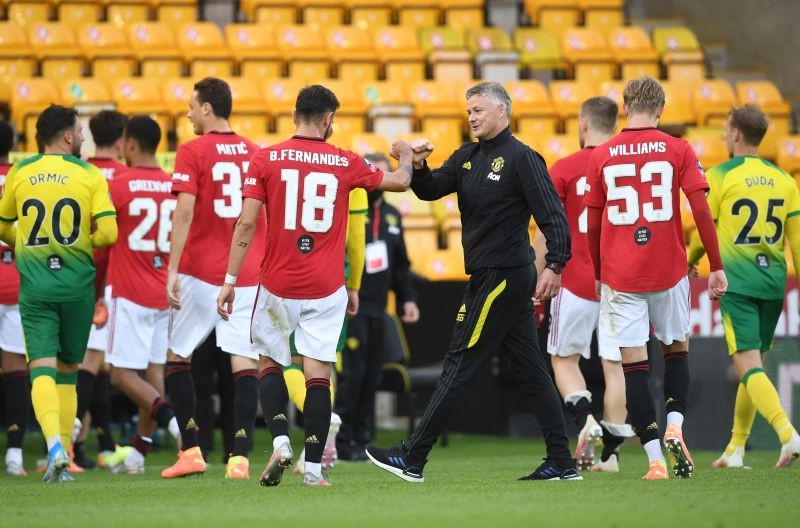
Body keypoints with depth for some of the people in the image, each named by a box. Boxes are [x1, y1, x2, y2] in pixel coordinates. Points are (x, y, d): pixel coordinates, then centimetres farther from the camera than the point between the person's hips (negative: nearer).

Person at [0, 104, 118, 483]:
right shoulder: (90, 175, -1)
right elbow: (108, 232, -9)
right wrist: (82, 244, 11)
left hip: (34, 282, 0)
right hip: (77, 281, 0)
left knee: (42, 367, -6)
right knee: (68, 368, 13)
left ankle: (55, 446, -29)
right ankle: (63, 454, 13)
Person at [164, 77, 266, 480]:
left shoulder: (192, 152, -5)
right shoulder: (255, 153, 9)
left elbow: (184, 212, -14)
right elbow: (267, 215, 12)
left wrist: (173, 272, -15)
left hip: (201, 273, -3)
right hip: (249, 276, 3)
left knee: (177, 357, 12)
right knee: (244, 363, -2)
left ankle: (191, 450, 9)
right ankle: (240, 457, -10)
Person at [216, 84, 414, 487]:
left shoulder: (265, 159, -3)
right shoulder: (346, 163, 1)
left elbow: (247, 223, -8)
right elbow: (400, 182, 14)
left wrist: (230, 280, -4)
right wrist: (405, 158, 37)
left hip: (278, 285, 0)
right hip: (326, 288, 0)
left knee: (270, 363, 16)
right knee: (318, 374, 3)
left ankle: (280, 441, -4)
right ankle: (314, 467, 1)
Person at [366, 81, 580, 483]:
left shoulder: (521, 158, -11)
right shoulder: (468, 157, 14)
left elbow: (552, 214, -16)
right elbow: (431, 189, 7)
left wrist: (555, 265, -26)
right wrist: (418, 166, -14)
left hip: (501, 276, -9)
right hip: (490, 276, 9)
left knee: (459, 365, -6)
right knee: (530, 370, 8)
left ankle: (413, 459, -4)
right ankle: (561, 462, 10)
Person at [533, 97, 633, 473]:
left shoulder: (564, 169, -5)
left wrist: (539, 279, 2)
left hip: (577, 282, -3)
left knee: (564, 358, 11)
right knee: (614, 364, 7)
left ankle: (584, 416, -14)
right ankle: (611, 450, 7)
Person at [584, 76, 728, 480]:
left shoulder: (601, 156, 3)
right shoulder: (678, 151, -1)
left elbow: (592, 224, 9)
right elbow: (701, 210, -6)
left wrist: (599, 274, 21)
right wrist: (716, 267, -1)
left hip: (619, 276, 0)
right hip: (669, 272, 0)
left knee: (633, 364, 0)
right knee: (676, 349, 20)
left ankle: (655, 458, -6)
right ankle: (674, 426, -2)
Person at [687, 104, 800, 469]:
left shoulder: (719, 177, -4)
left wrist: (691, 260, 24)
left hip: (736, 282, -5)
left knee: (748, 365, -10)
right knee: (754, 364, 15)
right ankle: (735, 449, 20)